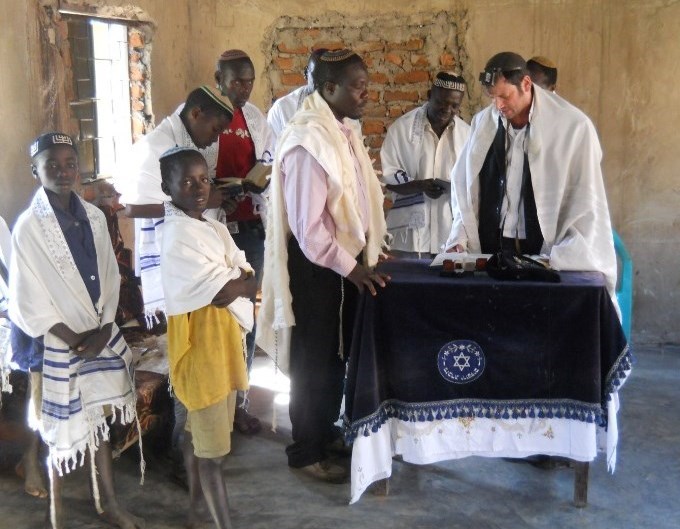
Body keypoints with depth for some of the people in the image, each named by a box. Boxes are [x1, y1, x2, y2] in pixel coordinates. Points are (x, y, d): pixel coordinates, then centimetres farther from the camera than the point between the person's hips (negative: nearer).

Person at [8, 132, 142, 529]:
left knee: (101, 420, 14)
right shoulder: (28, 227, -13)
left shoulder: (94, 217, 1)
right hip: (58, 343, -4)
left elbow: (110, 278, 4)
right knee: (62, 430, 5)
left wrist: (102, 333, -7)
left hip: (102, 338, 4)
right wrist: (75, 341, -12)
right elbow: (28, 300, -13)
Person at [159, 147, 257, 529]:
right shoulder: (178, 236, -19)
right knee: (212, 447, -1)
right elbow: (223, 293, -22)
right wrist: (249, 283, -4)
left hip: (224, 338, 9)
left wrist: (236, 283, -11)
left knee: (199, 433, 21)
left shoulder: (215, 228, 11)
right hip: (200, 343, -9)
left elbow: (244, 276, 9)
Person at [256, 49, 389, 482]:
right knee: (314, 359, 7)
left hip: (347, 256, 9)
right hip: (315, 264, -8)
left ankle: (326, 430, 41)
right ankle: (307, 451, 25)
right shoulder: (309, 141, -23)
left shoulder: (344, 129, 4)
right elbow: (308, 225, -24)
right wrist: (349, 268, -18)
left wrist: (368, 251, 9)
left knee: (337, 353, 21)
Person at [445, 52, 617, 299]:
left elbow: (586, 205, -8)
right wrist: (459, 240, 1)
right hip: (490, 250, 3)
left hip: (545, 254, -3)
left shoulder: (573, 126, -8)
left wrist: (562, 263, -14)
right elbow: (465, 188, 9)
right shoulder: (483, 123, 2)